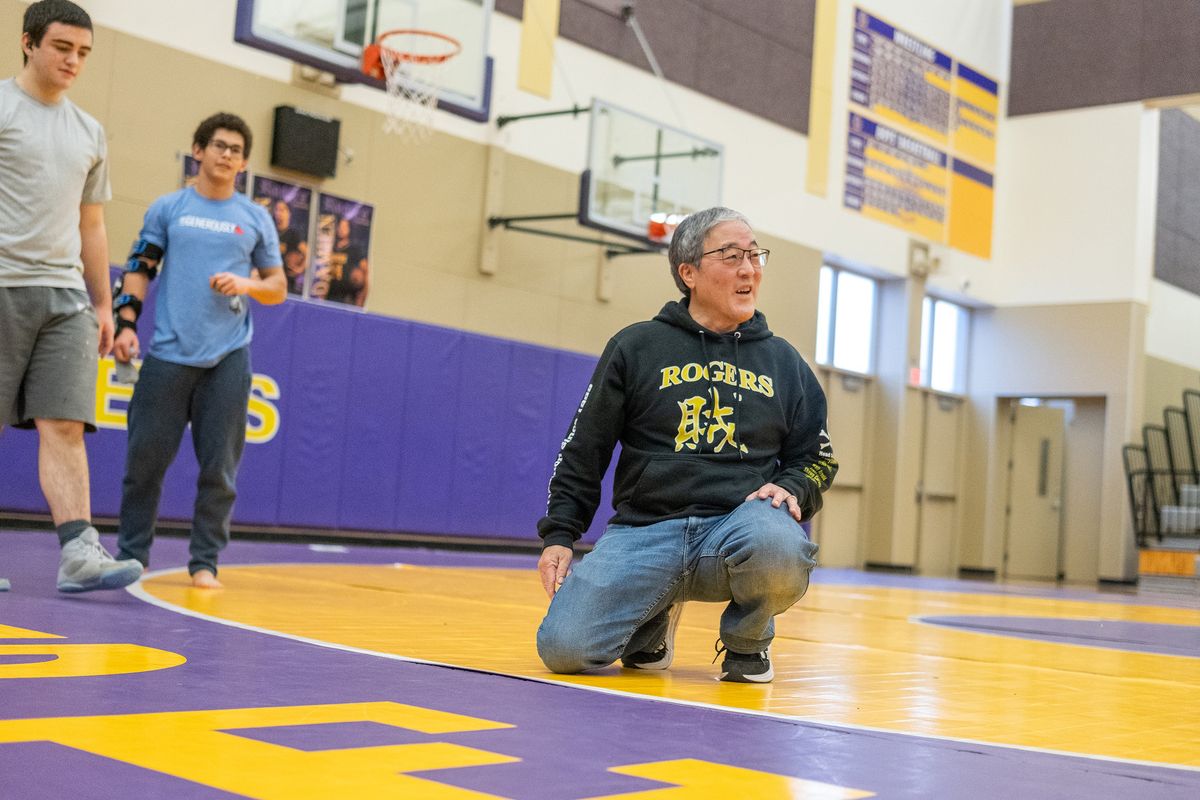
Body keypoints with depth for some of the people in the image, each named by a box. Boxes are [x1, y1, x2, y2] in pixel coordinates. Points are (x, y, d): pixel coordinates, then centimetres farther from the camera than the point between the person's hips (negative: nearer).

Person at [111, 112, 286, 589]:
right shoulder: (167, 208, 9)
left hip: (228, 357, 1)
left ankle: (204, 562, 8)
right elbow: (139, 270, 7)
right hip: (167, 353, 0)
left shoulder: (256, 219, 11)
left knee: (218, 468, -1)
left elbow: (278, 288, 13)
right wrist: (126, 324, -5)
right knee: (146, 459, 1)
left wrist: (245, 285, -7)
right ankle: (131, 554, 14)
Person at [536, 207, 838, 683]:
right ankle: (655, 617, 13)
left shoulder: (783, 361, 15)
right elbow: (583, 453, 10)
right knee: (563, 645, -22)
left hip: (743, 520, 1)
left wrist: (791, 490, -4)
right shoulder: (636, 347, 9)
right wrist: (559, 535, 1)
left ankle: (747, 639, -2)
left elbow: (815, 458, 19)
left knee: (778, 543, -38)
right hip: (644, 529, 0)